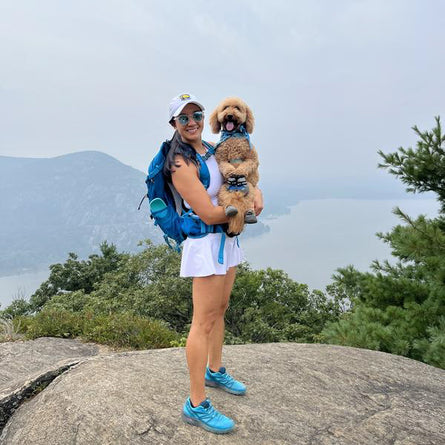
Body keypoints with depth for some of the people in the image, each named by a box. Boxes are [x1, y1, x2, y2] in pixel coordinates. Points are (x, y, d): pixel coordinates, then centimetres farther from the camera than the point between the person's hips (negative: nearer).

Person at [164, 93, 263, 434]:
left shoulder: (212, 150, 10)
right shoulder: (181, 163, -17)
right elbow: (209, 214, -22)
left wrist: (256, 194, -4)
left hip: (227, 239, 9)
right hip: (206, 243, -9)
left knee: (220, 309, 20)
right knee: (204, 322, -4)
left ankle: (215, 371, 40)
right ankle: (197, 406, 10)